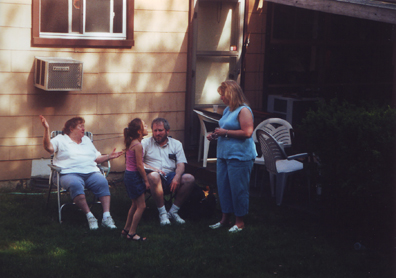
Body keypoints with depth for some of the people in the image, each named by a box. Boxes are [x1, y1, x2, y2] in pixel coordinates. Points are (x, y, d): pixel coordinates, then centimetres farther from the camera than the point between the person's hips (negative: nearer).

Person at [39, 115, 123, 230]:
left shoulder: (87, 140, 30)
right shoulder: (61, 139, 13)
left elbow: (97, 158, 29)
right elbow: (48, 147, -6)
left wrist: (109, 156, 14)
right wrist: (46, 129, -17)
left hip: (91, 172, 4)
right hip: (70, 173, -4)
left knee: (102, 182, -28)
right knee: (75, 185, -39)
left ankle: (106, 216, -34)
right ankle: (89, 216, -36)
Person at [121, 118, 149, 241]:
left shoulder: (130, 143, 9)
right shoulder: (138, 145, -20)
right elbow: (139, 165, -21)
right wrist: (146, 180, -13)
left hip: (128, 175, 10)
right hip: (134, 176, -10)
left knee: (135, 204, 20)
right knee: (141, 206, -2)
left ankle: (126, 229, 28)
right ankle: (131, 233, 1)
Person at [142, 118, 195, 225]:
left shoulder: (176, 144, 17)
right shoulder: (145, 143, 11)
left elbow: (181, 164, 6)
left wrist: (177, 177, -16)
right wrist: (153, 169, -15)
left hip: (170, 176, 3)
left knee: (190, 179, -23)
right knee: (154, 176, -39)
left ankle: (173, 211, -11)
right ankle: (162, 213, -26)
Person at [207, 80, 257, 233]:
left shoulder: (244, 110, -13)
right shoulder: (227, 110, 16)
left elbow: (247, 132, -22)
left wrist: (225, 132, -16)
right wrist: (216, 135, 9)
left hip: (239, 156, -9)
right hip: (224, 155, 9)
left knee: (238, 189, -2)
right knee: (223, 187, 11)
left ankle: (240, 221, 9)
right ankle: (225, 219, 22)